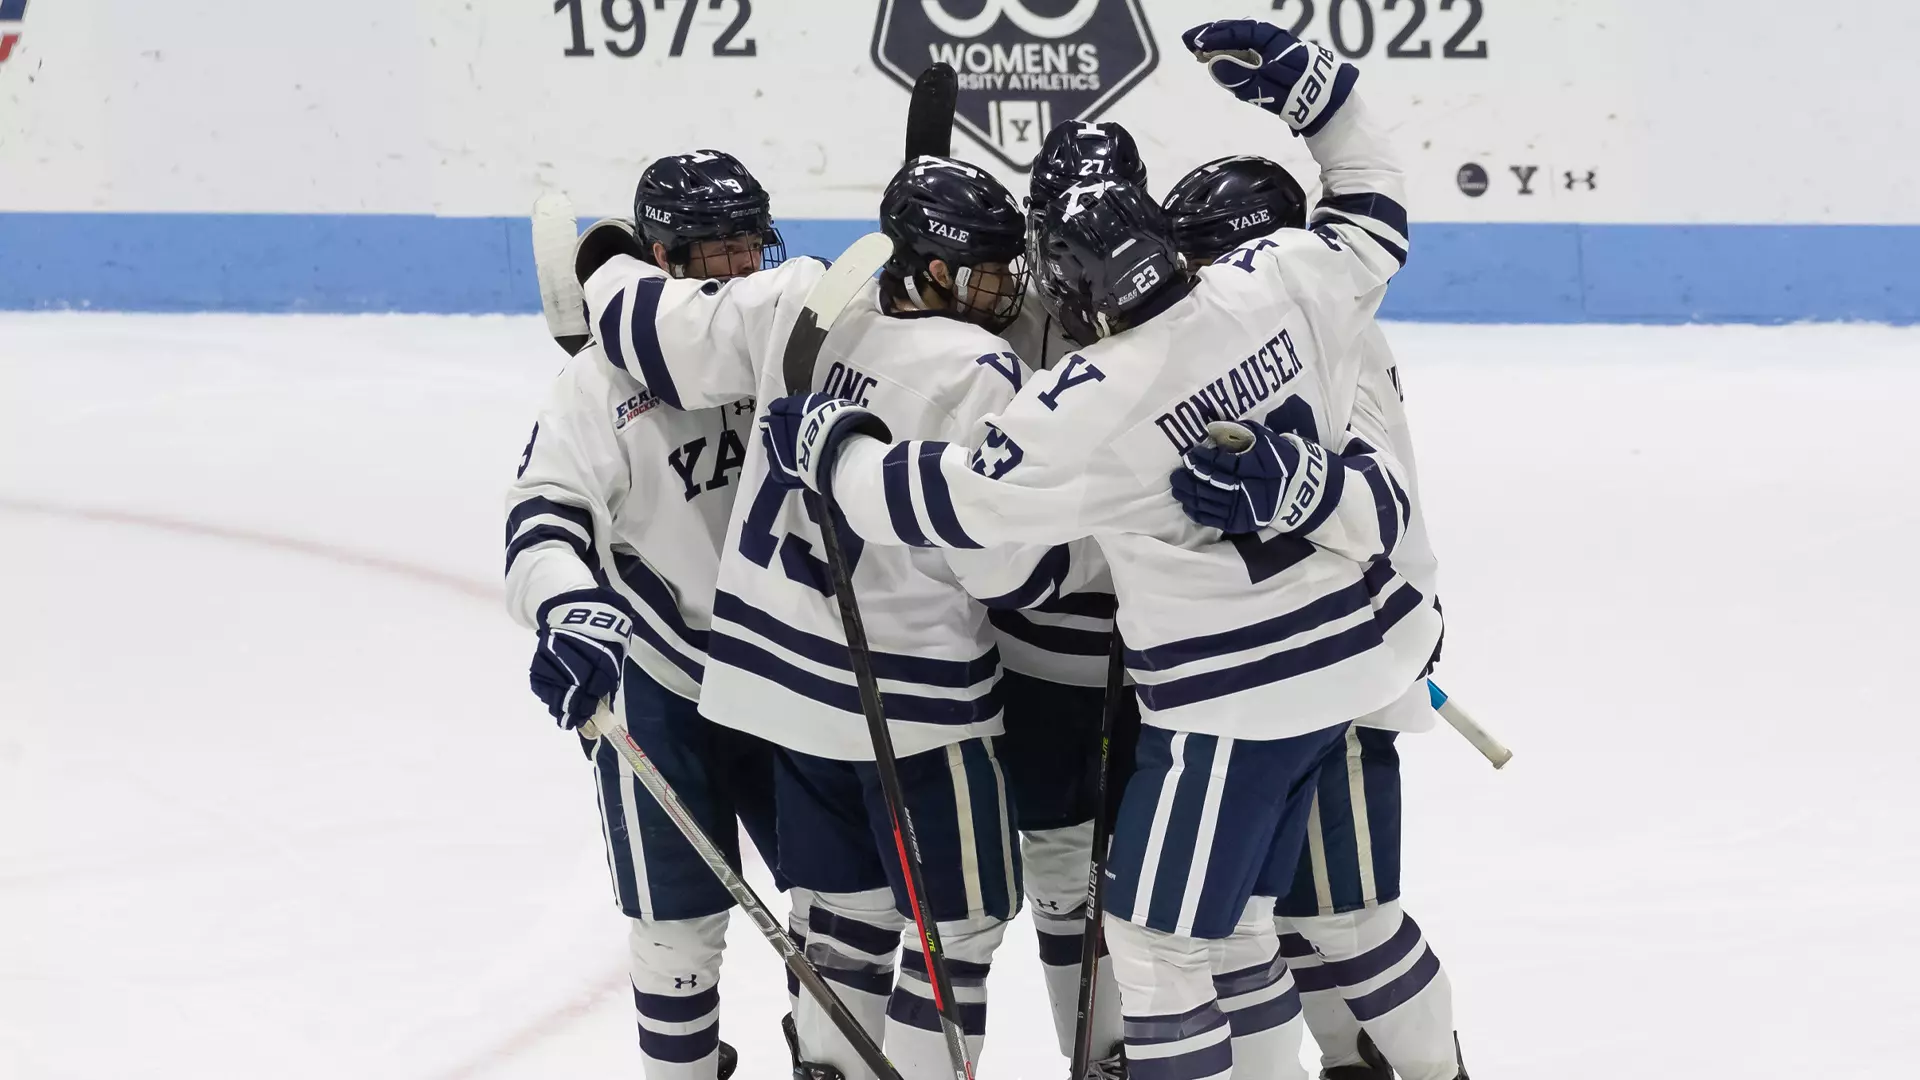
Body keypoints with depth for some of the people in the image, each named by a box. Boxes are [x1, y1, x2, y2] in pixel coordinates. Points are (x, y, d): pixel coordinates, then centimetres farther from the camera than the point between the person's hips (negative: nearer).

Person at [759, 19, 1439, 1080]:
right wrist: (1306, 80, 15)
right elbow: (1373, 215, 13)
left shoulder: (1088, 412, -22)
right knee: (1229, 915, 22)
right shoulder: (1282, 283, -7)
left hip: (1237, 696, -8)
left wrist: (822, 444, 2)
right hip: (1347, 654, 8)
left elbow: (942, 502, -13)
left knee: (1158, 936, 5)